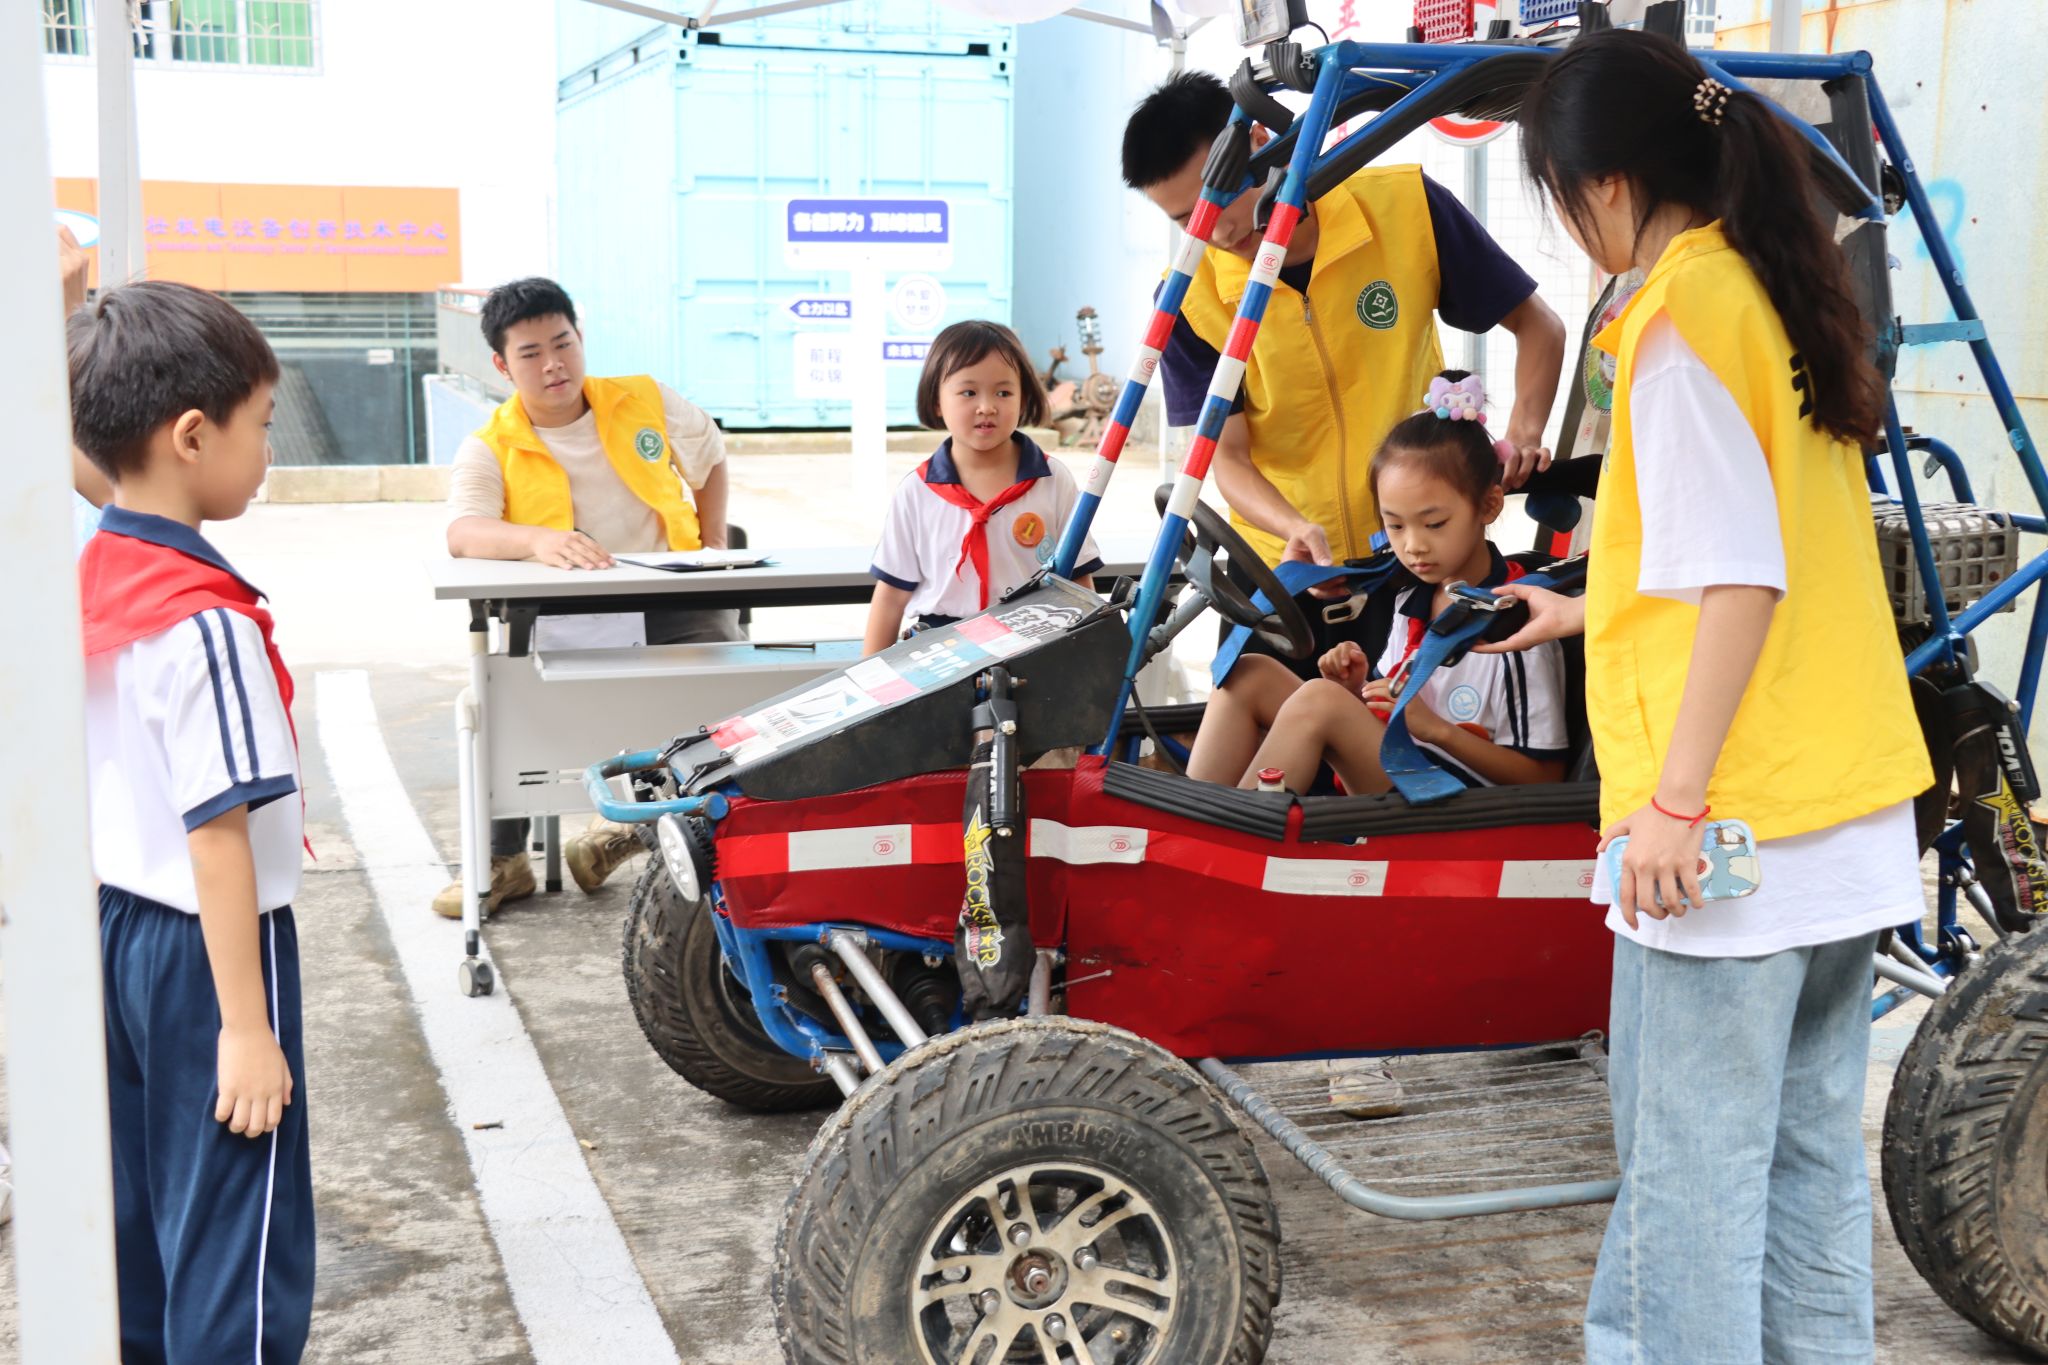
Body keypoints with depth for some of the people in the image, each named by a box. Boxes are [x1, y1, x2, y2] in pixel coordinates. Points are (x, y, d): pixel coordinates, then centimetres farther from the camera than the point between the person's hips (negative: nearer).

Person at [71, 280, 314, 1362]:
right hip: (208, 944, -9)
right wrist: (247, 1029, -21)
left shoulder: (85, 582, 3)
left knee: (136, 1207, 21)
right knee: (236, 1235, 3)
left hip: (112, 922, 9)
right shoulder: (206, 622, -23)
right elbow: (218, 836, -24)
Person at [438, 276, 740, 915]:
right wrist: (539, 540, -43)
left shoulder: (646, 403, 7)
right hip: (563, 620, -1)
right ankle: (502, 859, -5)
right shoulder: (490, 450, -2)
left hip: (667, 604, 2)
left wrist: (713, 547, 13)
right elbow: (462, 534, -22)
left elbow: (709, 459, 26)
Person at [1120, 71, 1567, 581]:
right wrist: (1297, 529, -30)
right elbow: (1228, 455, -10)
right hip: (1284, 561, 1)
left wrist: (1523, 435, -18)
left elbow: (1537, 326, -2)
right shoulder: (1188, 296, -12)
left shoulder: (1406, 205, -12)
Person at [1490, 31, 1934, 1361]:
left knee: (1690, 1167, 1)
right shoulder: (1781, 290, 13)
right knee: (1811, 1145, 17)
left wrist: (1673, 801, -18)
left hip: (1728, 828, -9)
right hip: (1851, 809, 9)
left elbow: (1742, 578, -20)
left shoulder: (1680, 315, -13)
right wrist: (1587, 612, 34)